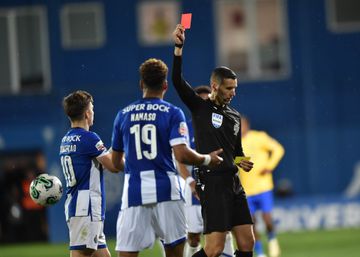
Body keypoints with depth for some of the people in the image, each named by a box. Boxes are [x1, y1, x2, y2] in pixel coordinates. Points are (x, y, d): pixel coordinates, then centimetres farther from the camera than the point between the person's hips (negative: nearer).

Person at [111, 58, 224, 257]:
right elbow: (181, 154, -12)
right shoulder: (172, 113, -1)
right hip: (165, 189, -1)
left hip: (134, 190, 1)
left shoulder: (123, 115, 9)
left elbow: (116, 162, 16)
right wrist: (208, 160, 5)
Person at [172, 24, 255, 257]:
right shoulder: (200, 107, 0)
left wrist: (243, 162, 8)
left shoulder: (235, 116, 18)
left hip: (233, 183, 7)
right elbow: (177, 81, -15)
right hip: (212, 183, -7)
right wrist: (179, 48, -25)